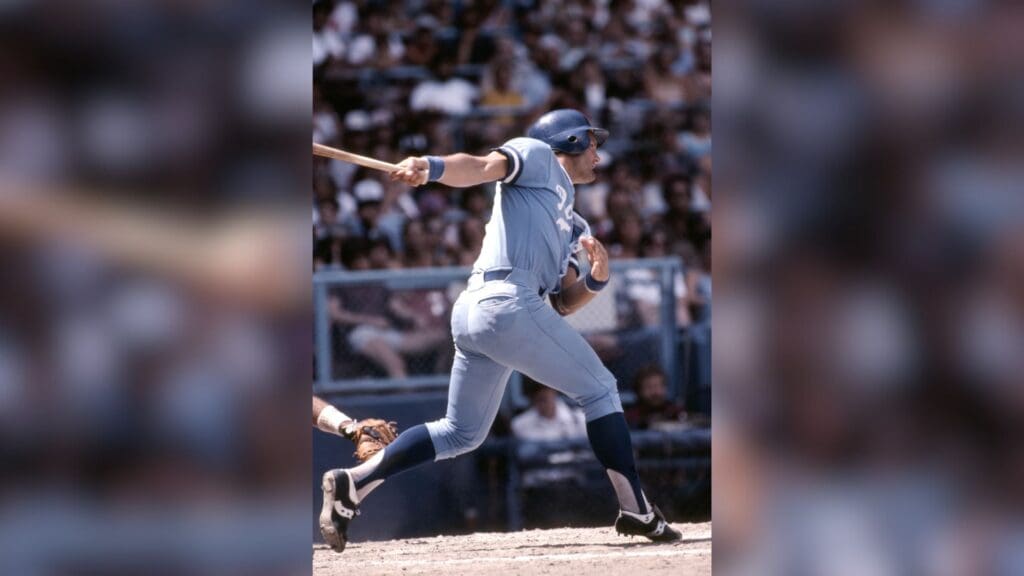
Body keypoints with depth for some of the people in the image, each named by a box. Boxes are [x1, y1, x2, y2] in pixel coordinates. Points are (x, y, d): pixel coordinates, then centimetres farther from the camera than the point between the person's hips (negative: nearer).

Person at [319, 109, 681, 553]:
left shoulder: (569, 224, 31)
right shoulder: (536, 156, 9)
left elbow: (564, 303, 25)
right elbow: (481, 167, -11)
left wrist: (596, 278, 5)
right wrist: (431, 167, -31)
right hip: (509, 302, -9)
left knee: (461, 433, 13)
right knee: (599, 389, 1)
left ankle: (351, 484, 6)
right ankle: (635, 510, 0)